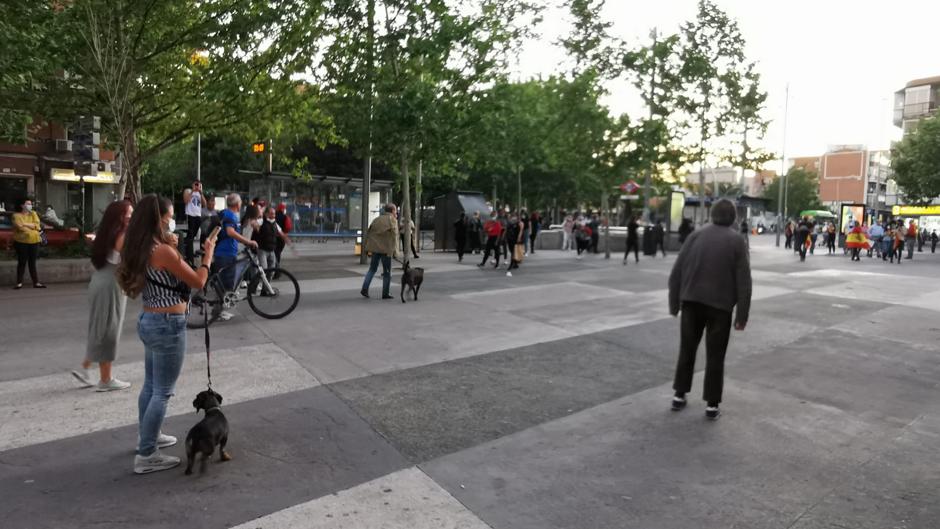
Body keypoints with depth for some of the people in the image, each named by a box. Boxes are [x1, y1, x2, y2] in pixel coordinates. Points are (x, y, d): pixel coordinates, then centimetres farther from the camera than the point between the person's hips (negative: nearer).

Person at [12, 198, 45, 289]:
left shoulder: (33, 214, 11)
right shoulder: (16, 215, 1)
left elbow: (37, 225, -2)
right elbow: (20, 227, -13)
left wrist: (26, 224, -12)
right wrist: (32, 226, -11)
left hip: (34, 242, 3)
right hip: (21, 242, -3)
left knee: (32, 263, 6)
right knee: (21, 263, 0)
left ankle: (36, 282, 6)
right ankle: (19, 283, 5)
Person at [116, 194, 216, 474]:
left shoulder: (140, 250, 4)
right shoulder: (163, 251, -22)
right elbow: (198, 282, -15)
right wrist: (208, 254, -1)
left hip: (148, 321, 10)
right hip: (168, 325, -10)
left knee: (150, 385, 24)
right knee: (162, 392, 1)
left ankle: (147, 437, 40)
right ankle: (146, 456, 9)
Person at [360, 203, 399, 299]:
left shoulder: (377, 219, 15)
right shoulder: (392, 220, -4)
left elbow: (368, 233, 14)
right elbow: (394, 236, -12)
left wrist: (367, 247, 16)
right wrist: (395, 251, -10)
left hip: (375, 248, 6)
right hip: (386, 249, -5)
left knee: (372, 269, 15)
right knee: (387, 272, 5)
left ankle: (364, 288, 2)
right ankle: (385, 293, 8)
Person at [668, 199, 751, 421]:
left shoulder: (695, 235, 3)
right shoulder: (737, 241, -2)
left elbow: (676, 273, 2)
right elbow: (744, 281, -7)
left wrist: (674, 303, 10)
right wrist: (742, 314, -2)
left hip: (691, 302, 2)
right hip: (720, 305, -2)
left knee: (687, 350, 15)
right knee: (715, 356, 7)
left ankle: (679, 395, 20)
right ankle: (712, 404, 11)